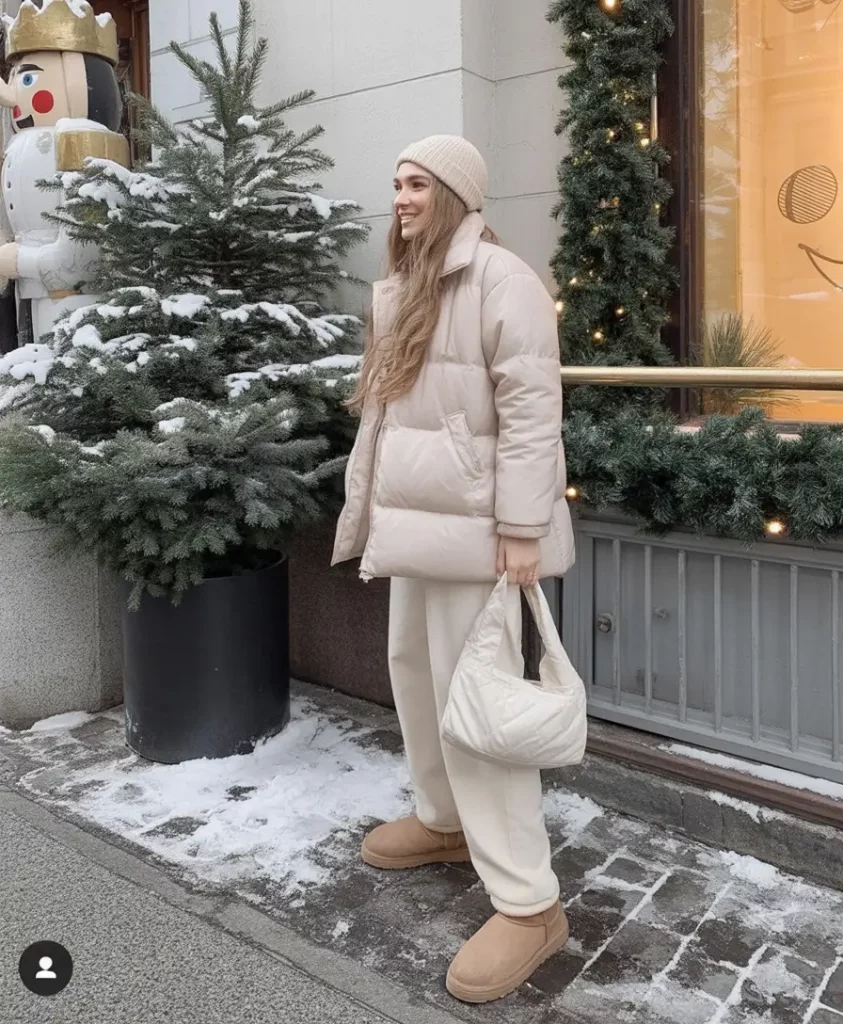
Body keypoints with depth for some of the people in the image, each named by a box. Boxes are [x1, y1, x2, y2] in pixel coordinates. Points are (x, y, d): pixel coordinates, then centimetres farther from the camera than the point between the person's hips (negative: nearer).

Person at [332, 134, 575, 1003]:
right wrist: (370, 508, 19)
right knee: (414, 666, 18)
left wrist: (522, 528, -22)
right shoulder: (404, 288, 18)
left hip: (471, 522, -10)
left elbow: (531, 410, -18)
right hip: (419, 516, 10)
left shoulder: (499, 280, -11)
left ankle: (528, 904, 2)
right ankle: (445, 820, 39)